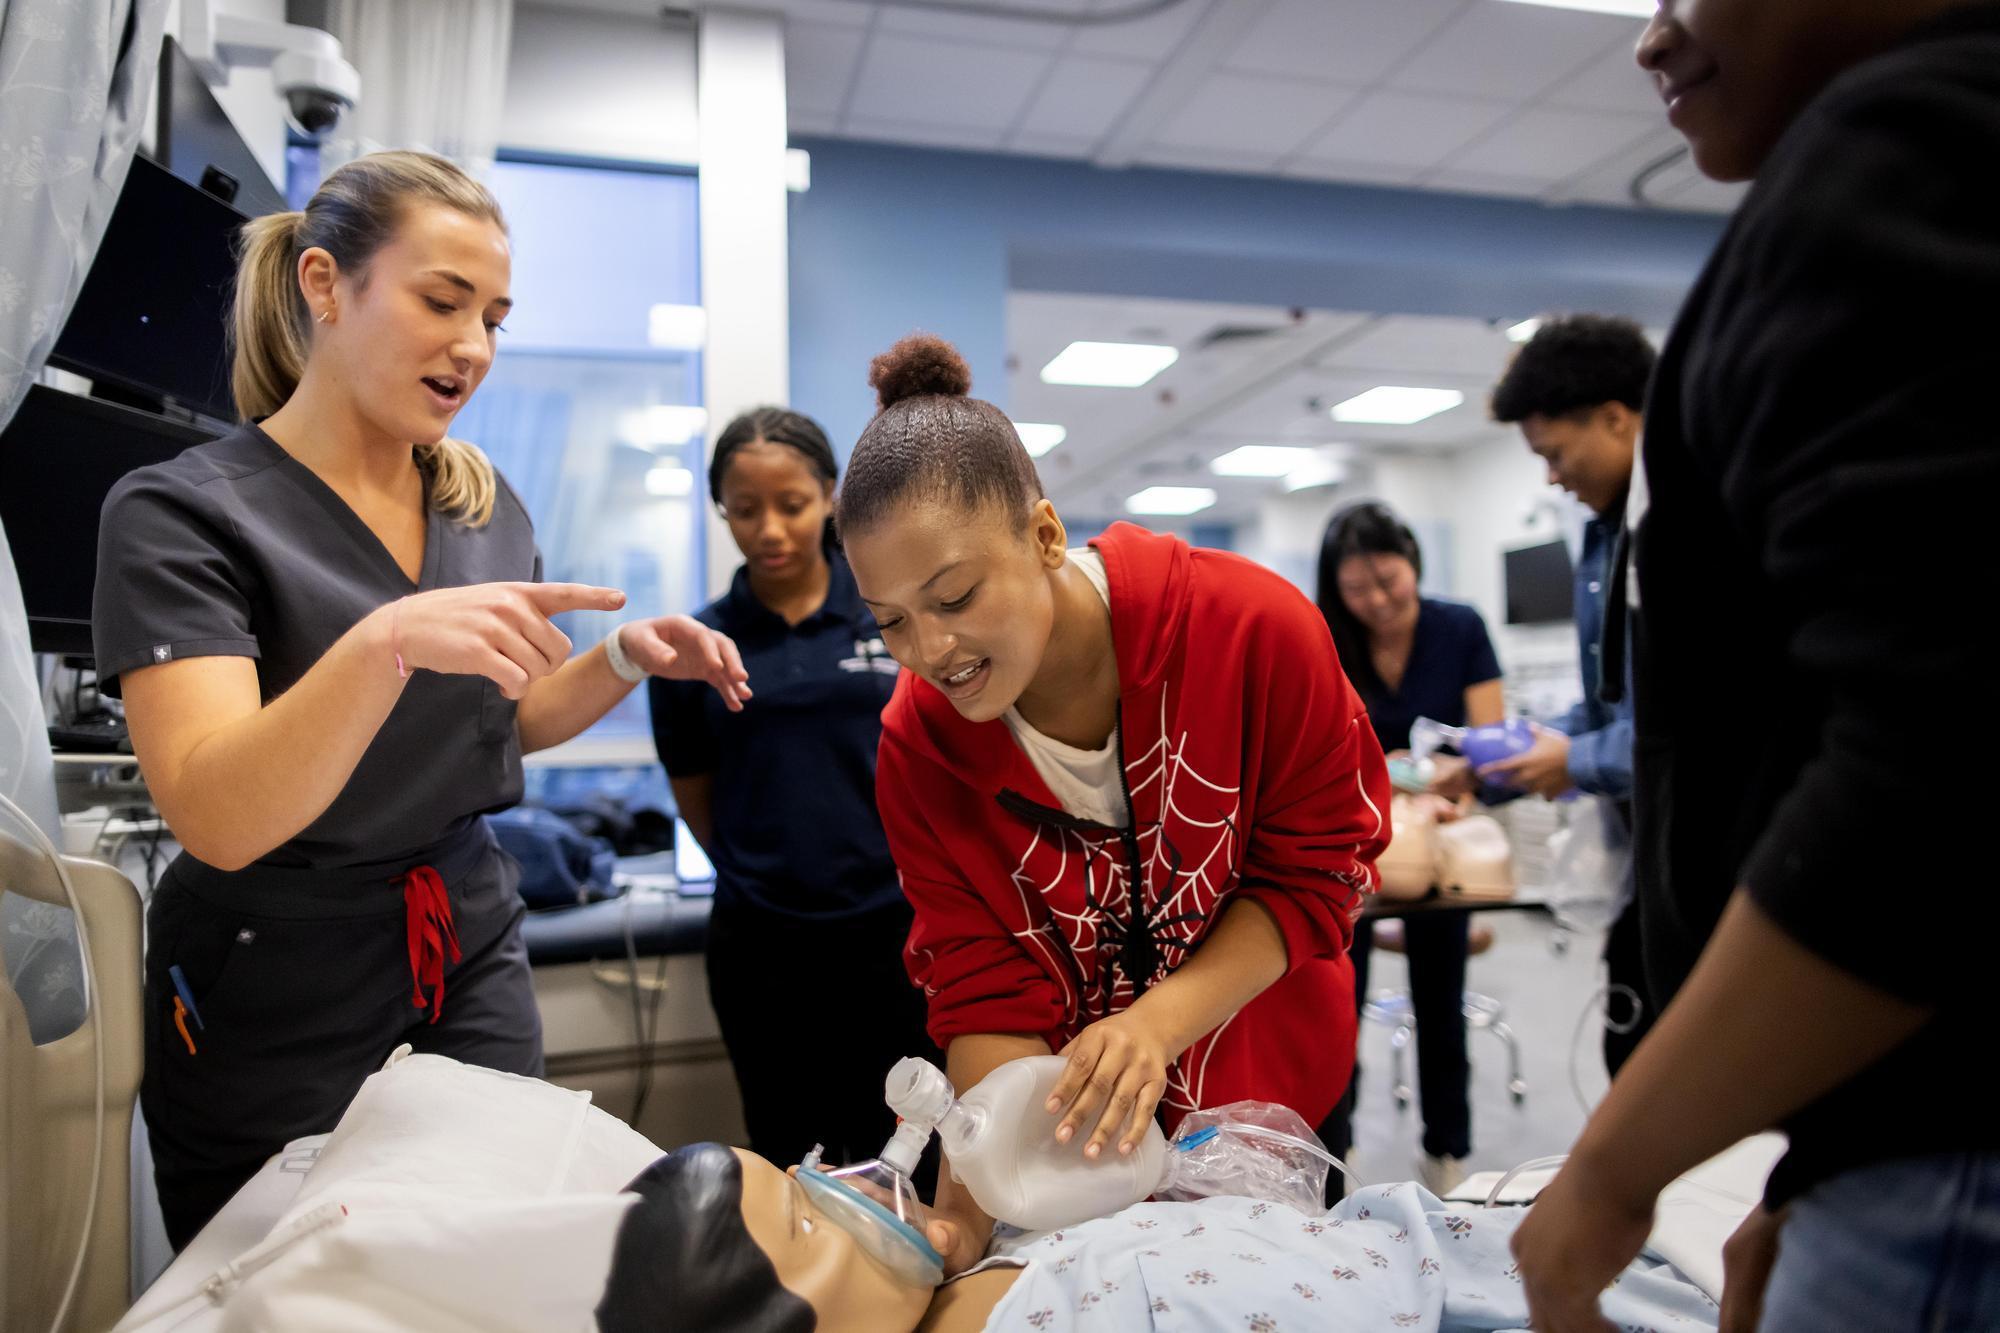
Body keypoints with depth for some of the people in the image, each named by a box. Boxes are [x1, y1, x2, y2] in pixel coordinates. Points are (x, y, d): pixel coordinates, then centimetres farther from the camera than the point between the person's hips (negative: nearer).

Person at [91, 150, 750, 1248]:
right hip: (278, 1007, -4)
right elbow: (217, 820, -25)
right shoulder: (180, 512, -14)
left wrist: (626, 656, -6)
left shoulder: (484, 504, 2)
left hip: (472, 948, 5)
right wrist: (387, 640, -40)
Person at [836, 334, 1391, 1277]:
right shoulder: (917, 747, -18)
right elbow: (984, 989, -15)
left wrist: (1159, 1023, -28)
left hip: (1266, 1085, -1)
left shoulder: (1254, 626, -25)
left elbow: (1315, 872, -17)